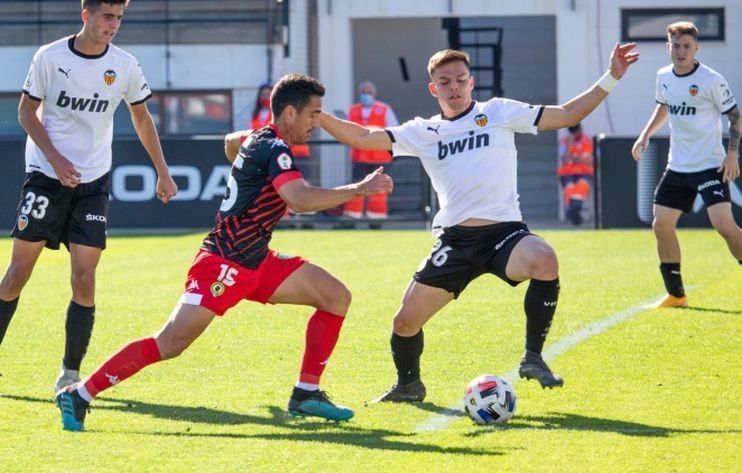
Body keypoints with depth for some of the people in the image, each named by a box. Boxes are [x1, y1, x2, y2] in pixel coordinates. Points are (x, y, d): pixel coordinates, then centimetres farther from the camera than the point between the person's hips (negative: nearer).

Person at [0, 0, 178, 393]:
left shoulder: (125, 66, -2)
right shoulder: (49, 57, -8)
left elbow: (141, 118, 12)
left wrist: (163, 173, 13)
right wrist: (55, 158, -13)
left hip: (92, 183, 2)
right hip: (45, 175, -1)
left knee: (84, 280, -7)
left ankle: (70, 372, 3)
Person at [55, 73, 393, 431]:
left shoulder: (259, 139, 11)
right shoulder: (273, 150, -18)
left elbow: (231, 141, 36)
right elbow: (300, 199, -35)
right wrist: (359, 189, -30)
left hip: (257, 261, 10)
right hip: (225, 264, -10)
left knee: (336, 297, 3)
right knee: (170, 344, -16)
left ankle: (306, 394, 6)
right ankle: (79, 394, -8)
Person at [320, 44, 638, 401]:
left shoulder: (498, 113, 7)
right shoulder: (423, 132, 13)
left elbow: (567, 114, 7)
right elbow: (363, 138, 8)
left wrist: (610, 78, -1)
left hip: (504, 232, -3)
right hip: (454, 238, 3)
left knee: (545, 262, -36)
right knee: (406, 321, 0)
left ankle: (533, 358, -20)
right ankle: (408, 386, 31)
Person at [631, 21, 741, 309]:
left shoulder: (711, 80, -13)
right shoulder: (663, 77, 4)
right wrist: (645, 136, 15)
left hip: (710, 165, -6)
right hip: (677, 166, 7)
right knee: (661, 225, 4)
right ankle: (676, 294, 16)